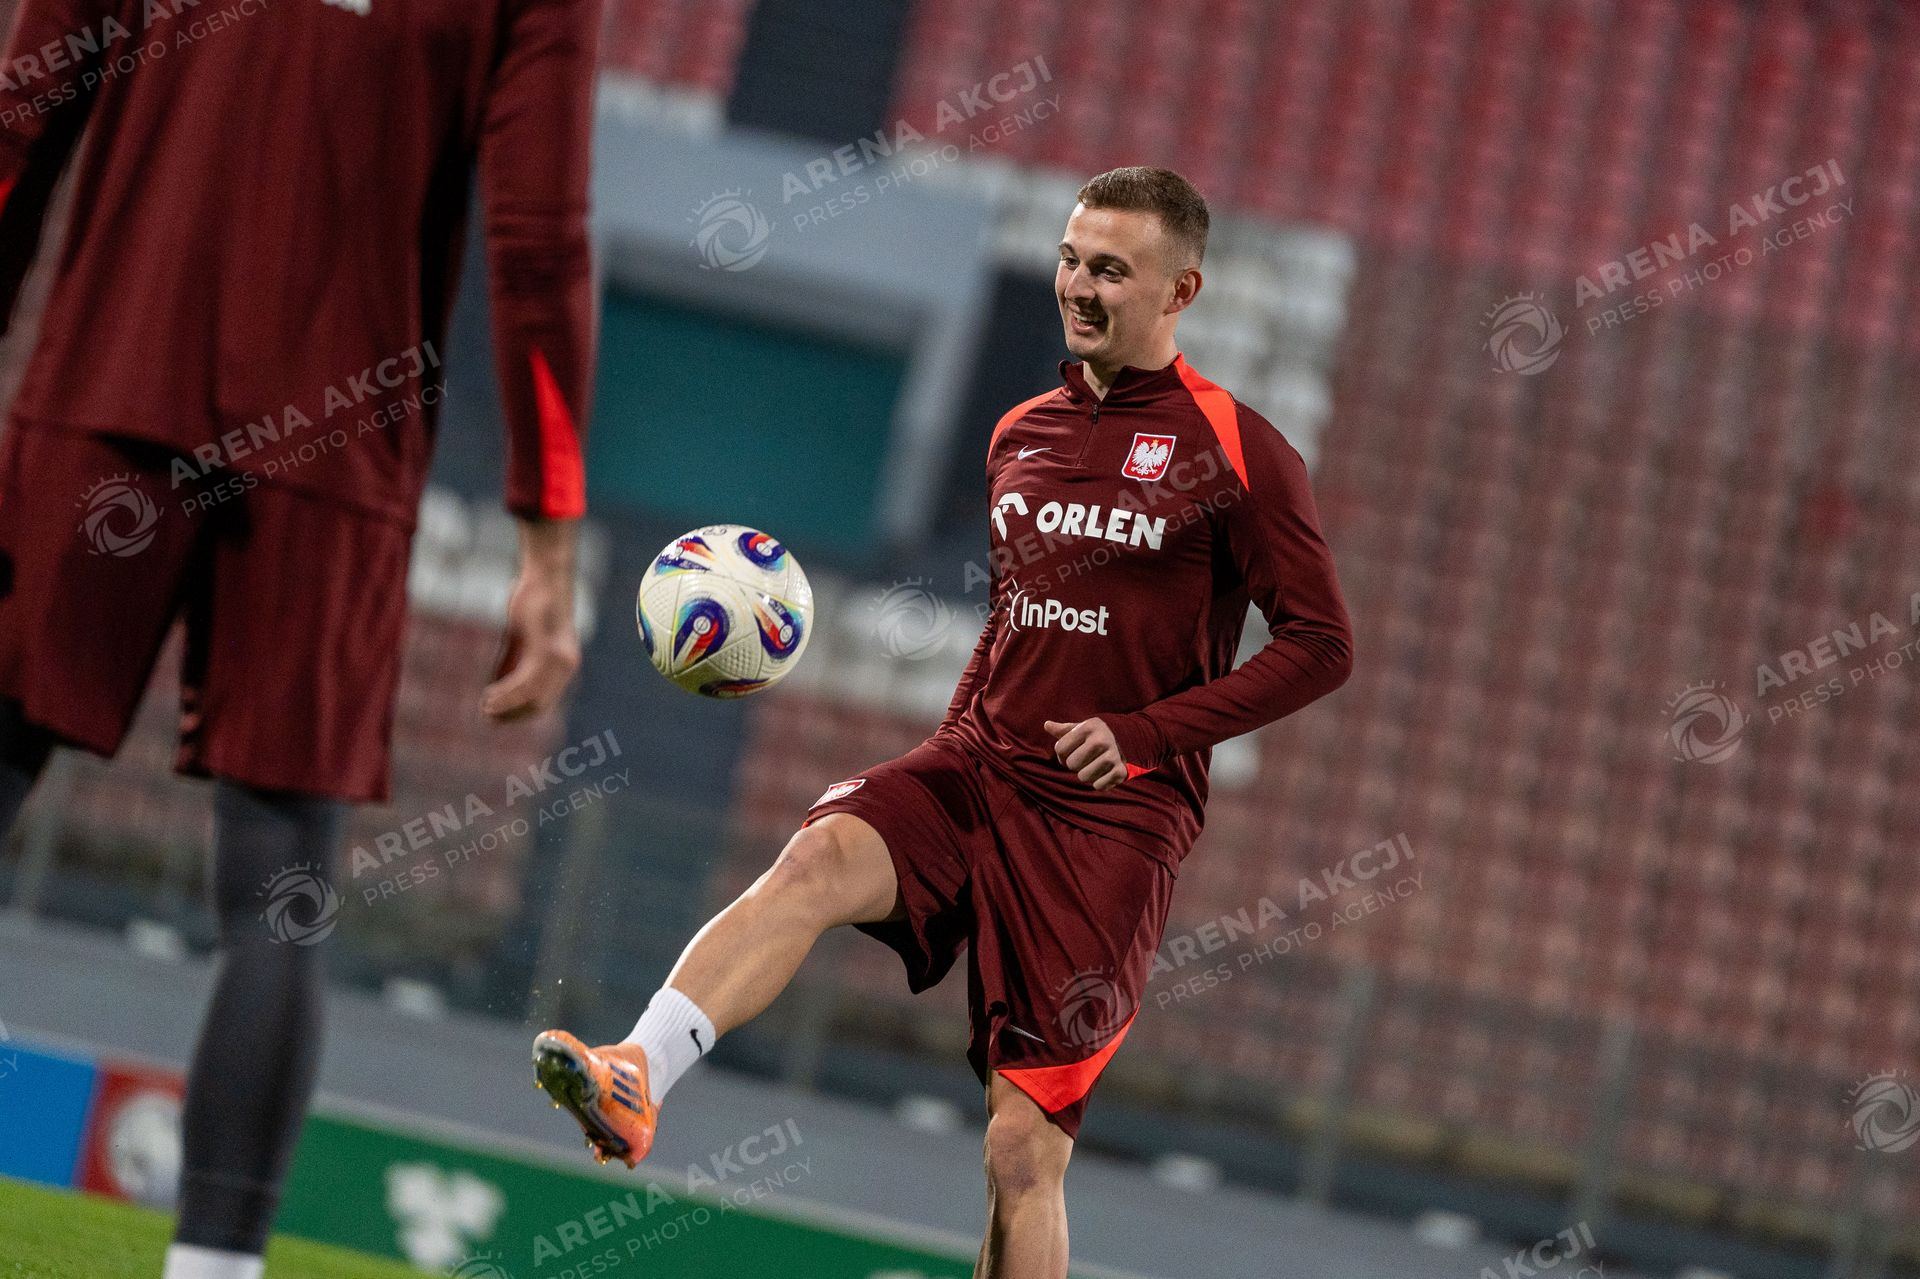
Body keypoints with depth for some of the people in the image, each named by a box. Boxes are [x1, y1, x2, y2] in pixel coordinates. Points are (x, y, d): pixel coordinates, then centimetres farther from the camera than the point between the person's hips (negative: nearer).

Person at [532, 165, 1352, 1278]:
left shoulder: (1236, 451, -2)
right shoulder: (1021, 435, 15)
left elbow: (1322, 644, -4)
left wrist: (1149, 732, -13)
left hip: (1115, 816, -4)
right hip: (980, 770, 4)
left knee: (1025, 1147, -7)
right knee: (821, 856, -29)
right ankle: (634, 1082, -46)